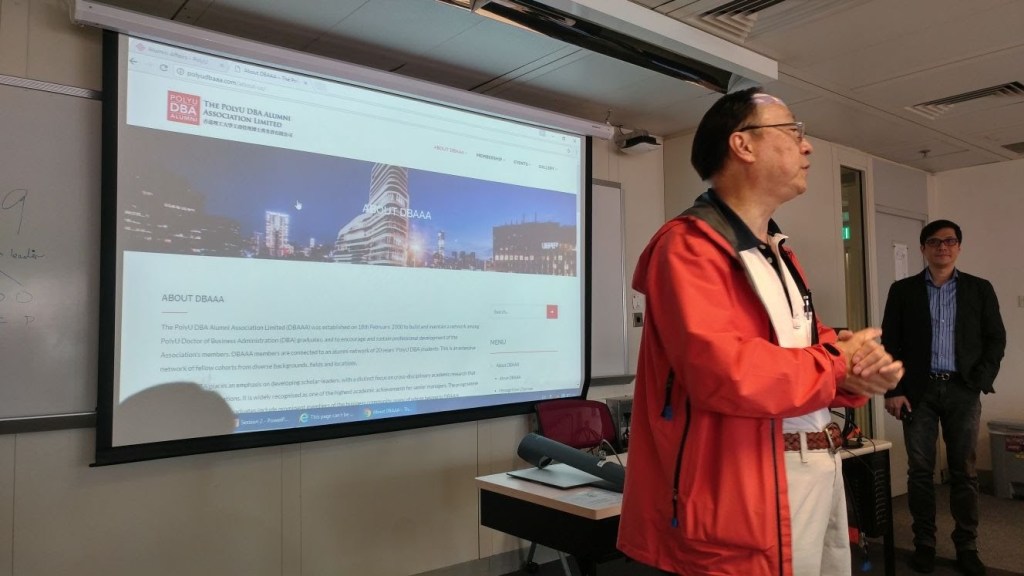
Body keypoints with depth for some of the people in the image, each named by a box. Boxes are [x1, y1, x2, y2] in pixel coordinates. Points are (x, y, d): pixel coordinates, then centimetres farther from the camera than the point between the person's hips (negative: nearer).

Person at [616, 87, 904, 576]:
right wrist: (838, 364, -12)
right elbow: (727, 374, -29)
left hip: (822, 471, 9)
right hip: (751, 493, -9)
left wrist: (859, 372, -5)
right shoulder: (690, 246, -16)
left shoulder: (778, 252, 16)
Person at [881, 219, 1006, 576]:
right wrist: (893, 390, -6)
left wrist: (981, 381, -6)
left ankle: (967, 547, 17)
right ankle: (924, 544, 14)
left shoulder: (980, 289, 8)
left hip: (963, 391, 1)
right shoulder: (903, 290, 4)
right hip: (919, 391, -1)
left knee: (964, 472, 6)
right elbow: (890, 342, 1)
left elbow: (996, 338, 7)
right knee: (920, 471, 4)